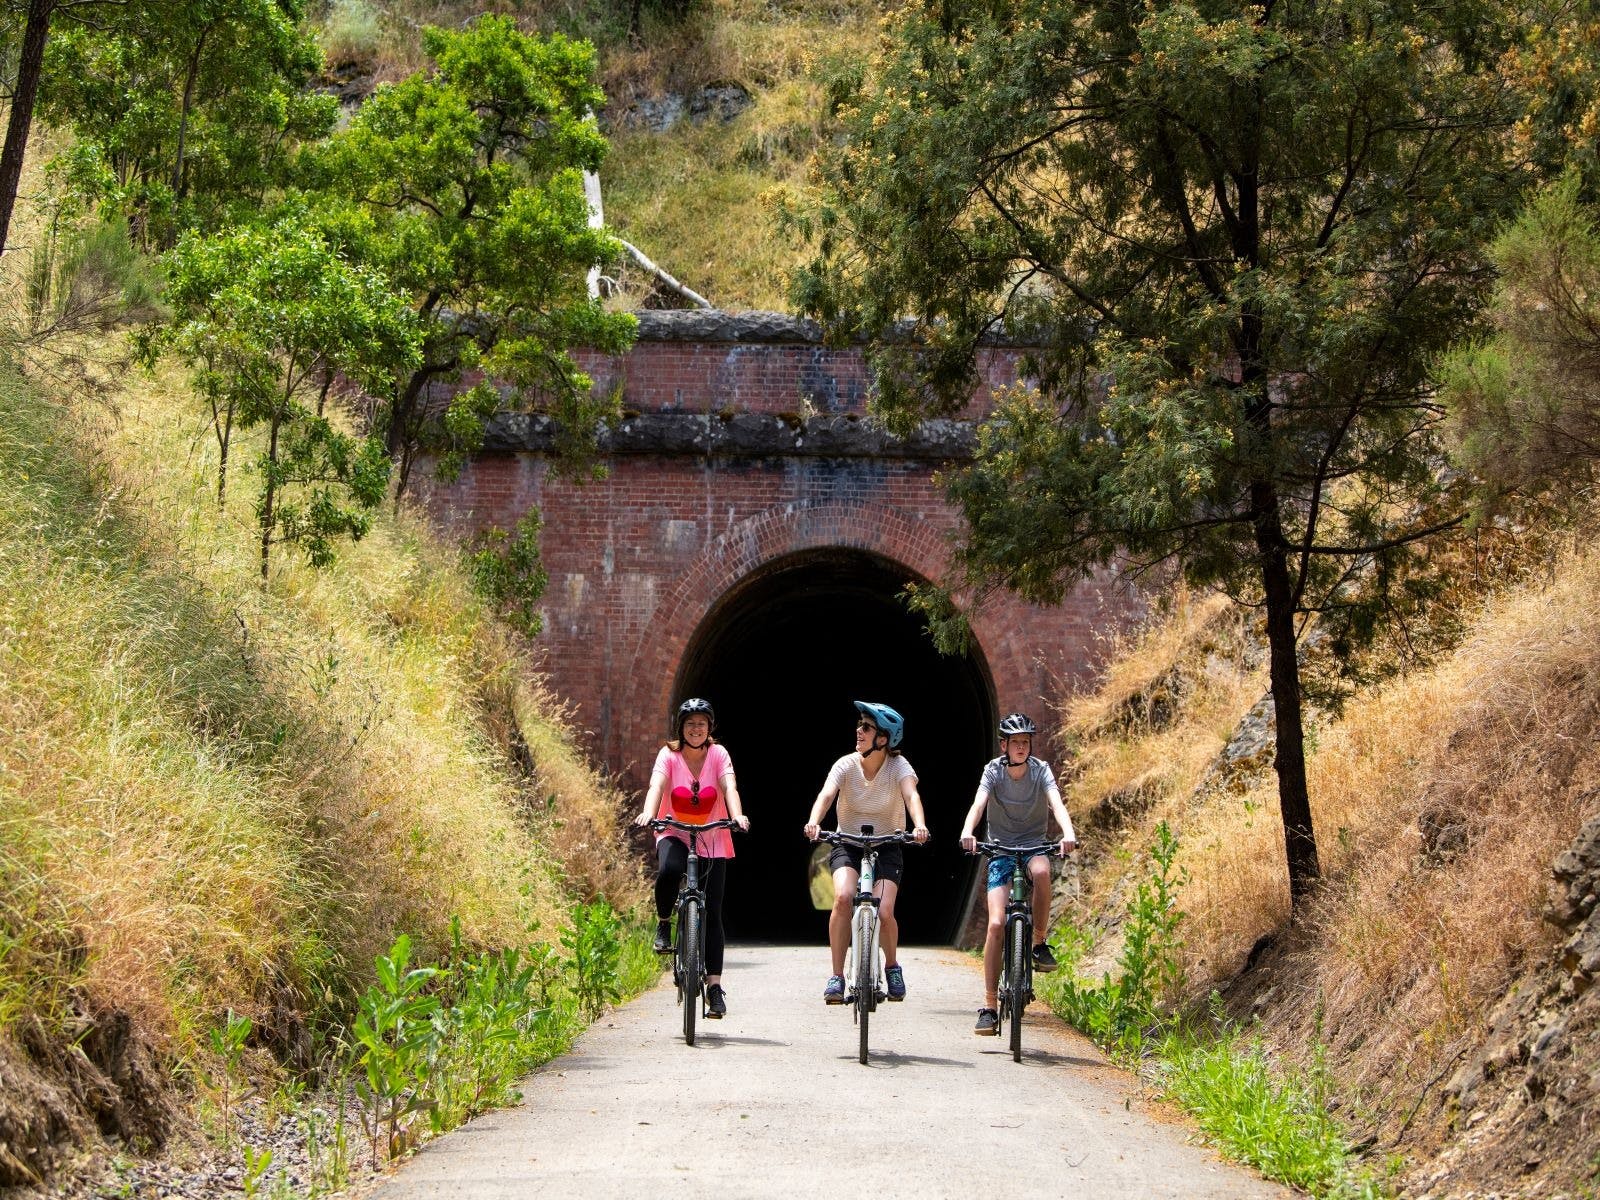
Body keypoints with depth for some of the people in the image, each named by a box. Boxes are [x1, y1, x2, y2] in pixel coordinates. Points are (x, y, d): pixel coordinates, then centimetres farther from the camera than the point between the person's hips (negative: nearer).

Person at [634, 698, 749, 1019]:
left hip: (712, 841, 1)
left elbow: (729, 787, -19)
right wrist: (648, 813, -43)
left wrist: (737, 815, -40)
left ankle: (714, 985, -3)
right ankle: (663, 924, -8)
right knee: (669, 870, -36)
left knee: (712, 912, -5)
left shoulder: (718, 754, -3)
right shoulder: (669, 755, -6)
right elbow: (657, 786, -23)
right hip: (675, 835, -1)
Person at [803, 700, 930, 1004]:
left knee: (883, 913, -19)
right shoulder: (846, 765, -11)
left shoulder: (898, 766, -13)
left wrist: (919, 825, -51)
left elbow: (911, 795, -30)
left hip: (887, 847, -1)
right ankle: (837, 976, -16)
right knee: (843, 897, -27)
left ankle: (892, 965, 14)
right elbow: (826, 794, -27)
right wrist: (813, 822, -48)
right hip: (848, 845, 1)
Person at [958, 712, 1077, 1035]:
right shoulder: (994, 771, -8)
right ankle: (990, 1007, -11)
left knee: (1041, 871, -38)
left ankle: (1040, 942, -16)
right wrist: (967, 832, -45)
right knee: (996, 924, -15)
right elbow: (978, 804, -24)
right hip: (1001, 850, 0)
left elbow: (1056, 802, -24)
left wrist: (1068, 833, -44)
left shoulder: (1041, 770, -7)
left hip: (1035, 846, 0)